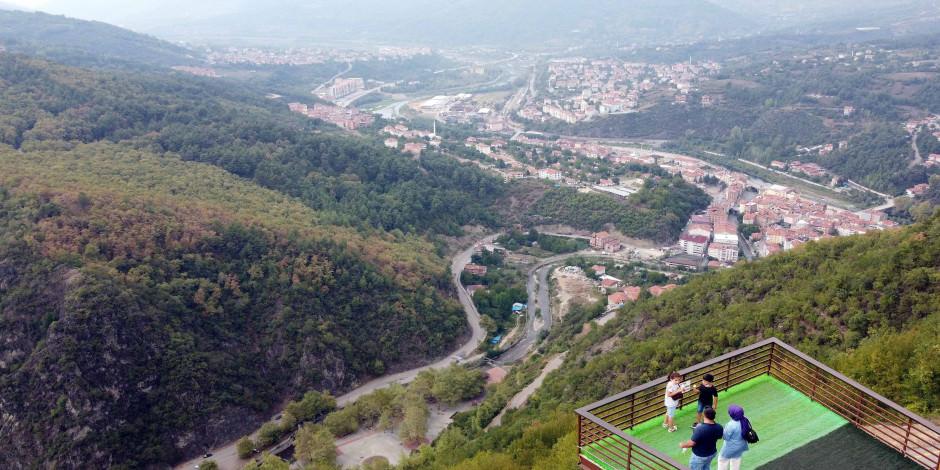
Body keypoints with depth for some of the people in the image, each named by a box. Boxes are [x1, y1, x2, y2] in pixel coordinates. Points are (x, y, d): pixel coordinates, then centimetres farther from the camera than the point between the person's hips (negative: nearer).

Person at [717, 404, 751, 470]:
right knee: (736, 459, 28)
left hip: (731, 447, -7)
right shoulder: (745, 419, -15)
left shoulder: (731, 425, -35)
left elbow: (726, 437, -23)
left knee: (723, 459, 18)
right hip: (741, 445, 7)